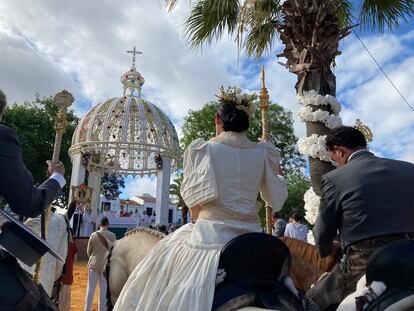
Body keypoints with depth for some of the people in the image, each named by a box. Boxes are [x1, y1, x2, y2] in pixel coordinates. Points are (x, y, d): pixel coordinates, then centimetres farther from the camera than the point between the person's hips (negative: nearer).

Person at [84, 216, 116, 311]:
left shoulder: (94, 235, -9)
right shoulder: (112, 236, -10)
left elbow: (88, 251, 1)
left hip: (94, 263, 0)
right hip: (106, 264, 0)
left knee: (91, 287, 10)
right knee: (104, 287, 11)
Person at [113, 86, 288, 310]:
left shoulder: (200, 150, -8)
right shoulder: (264, 153, 1)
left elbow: (194, 209, -6)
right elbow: (277, 201, 7)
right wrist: (277, 168, 22)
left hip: (210, 239, -3)